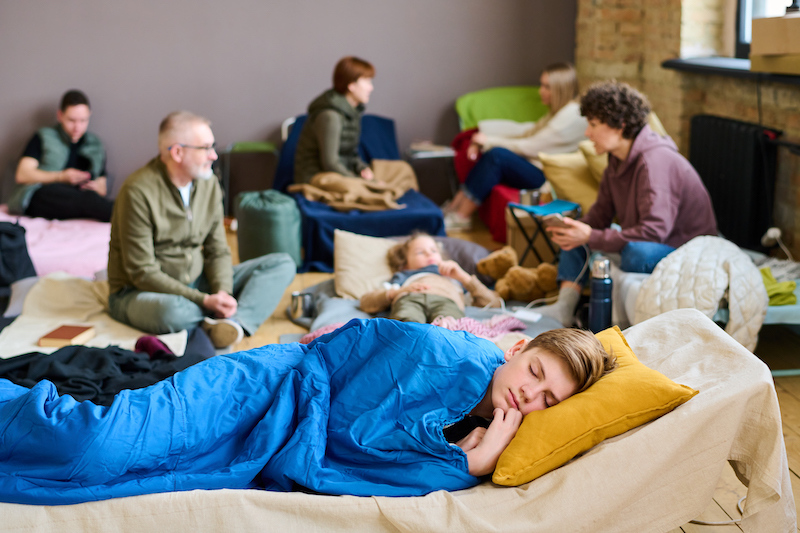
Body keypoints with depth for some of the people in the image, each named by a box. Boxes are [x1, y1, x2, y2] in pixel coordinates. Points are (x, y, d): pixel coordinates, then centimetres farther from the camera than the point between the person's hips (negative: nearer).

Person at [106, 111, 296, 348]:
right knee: (172, 311, -44)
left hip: (196, 284, 7)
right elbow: (143, 273, -20)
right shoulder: (138, 192, -19)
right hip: (138, 292, -7)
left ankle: (235, 323, -32)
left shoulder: (208, 184, 2)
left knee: (282, 264, -7)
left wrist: (222, 292, -17)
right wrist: (205, 301, -26)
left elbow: (217, 251, 4)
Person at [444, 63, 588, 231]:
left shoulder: (572, 115, -15)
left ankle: (460, 218, -19)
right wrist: (483, 143, 0)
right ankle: (454, 207, -12)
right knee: (492, 153, -8)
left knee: (498, 155, -25)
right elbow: (526, 137, 13)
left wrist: (489, 141, -8)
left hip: (545, 176, -10)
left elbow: (530, 147, -16)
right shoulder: (557, 111, 17)